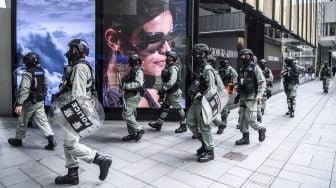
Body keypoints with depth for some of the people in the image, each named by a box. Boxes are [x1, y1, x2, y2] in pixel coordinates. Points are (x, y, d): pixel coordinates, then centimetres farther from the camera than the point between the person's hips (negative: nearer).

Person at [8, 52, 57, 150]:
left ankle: (18, 140, 30)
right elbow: (45, 86, 14)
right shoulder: (42, 72, 5)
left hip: (29, 102, -6)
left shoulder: (28, 73, -17)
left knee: (22, 121, 13)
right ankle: (51, 139, -7)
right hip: (40, 102, 6)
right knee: (42, 120, 3)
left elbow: (24, 90, -24)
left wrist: (19, 104, -24)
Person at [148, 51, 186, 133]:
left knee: (178, 108, 1)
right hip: (169, 92, 10)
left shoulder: (173, 68, -19)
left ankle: (183, 126, 14)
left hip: (174, 92, -10)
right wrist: (163, 92, 20)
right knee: (164, 107, 14)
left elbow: (172, 81, -30)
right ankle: (158, 124, 24)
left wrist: (163, 89, -28)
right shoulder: (169, 67, 13)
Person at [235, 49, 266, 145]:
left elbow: (262, 82, -11)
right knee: (242, 118, 8)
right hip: (242, 97, 7)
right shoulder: (242, 69, 14)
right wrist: (238, 94, 16)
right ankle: (245, 138, 18)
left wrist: (259, 94, -21)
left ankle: (261, 129, 18)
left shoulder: (255, 67, -6)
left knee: (250, 118, -10)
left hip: (251, 97, -7)